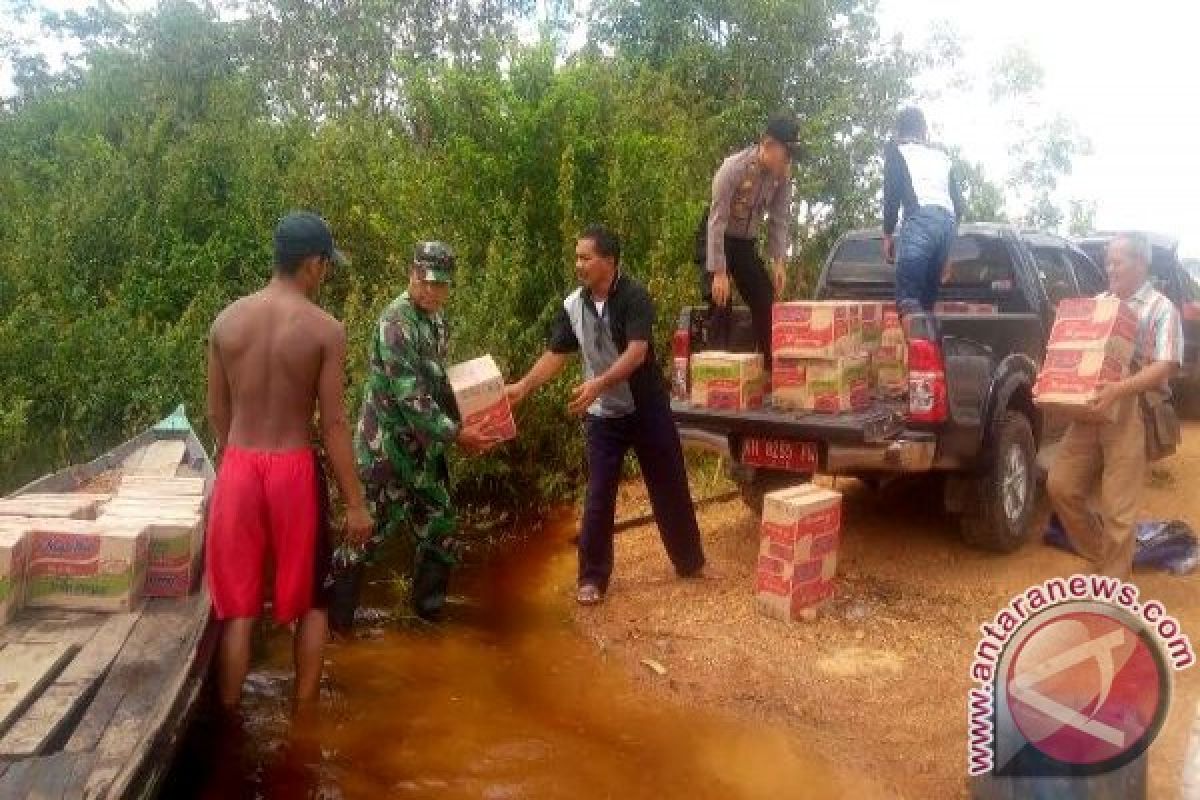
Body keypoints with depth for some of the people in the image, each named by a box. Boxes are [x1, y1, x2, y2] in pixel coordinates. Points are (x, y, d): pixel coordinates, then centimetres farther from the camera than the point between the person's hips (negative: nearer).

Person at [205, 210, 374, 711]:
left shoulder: (226, 321, 2)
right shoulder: (325, 330, -10)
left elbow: (217, 413, 8)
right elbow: (333, 424, -11)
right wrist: (355, 502, -5)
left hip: (238, 466, 3)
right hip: (294, 470, -3)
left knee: (237, 605, 13)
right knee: (309, 601, 16)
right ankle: (305, 713, 23)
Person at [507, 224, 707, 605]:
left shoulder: (635, 297, -16)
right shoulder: (572, 305, -2)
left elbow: (637, 352, -26)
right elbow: (555, 354, 2)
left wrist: (599, 384, -38)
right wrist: (523, 387, -10)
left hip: (647, 408, -3)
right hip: (603, 415, 3)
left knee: (670, 488, 11)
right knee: (598, 498, 3)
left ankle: (690, 561, 29)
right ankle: (593, 577, 13)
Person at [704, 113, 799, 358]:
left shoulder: (783, 174, -10)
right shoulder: (734, 168, -27)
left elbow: (780, 220, -6)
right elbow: (717, 220, -29)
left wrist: (779, 262, -16)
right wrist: (719, 272, -32)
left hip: (747, 245, 5)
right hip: (717, 241, -5)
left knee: (766, 302, 1)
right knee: (720, 302, -13)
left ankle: (771, 365, 9)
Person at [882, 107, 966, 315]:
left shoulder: (896, 150, 17)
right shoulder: (942, 157, 32)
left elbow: (892, 193, 4)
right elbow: (960, 204, 25)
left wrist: (888, 234, 7)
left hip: (921, 218, -6)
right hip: (949, 221, 6)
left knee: (908, 301, -15)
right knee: (928, 297, 8)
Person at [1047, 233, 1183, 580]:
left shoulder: (1161, 308, -2)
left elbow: (1166, 366, -12)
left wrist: (1119, 389, -28)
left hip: (1131, 414, -6)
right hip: (1090, 412, 6)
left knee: (1117, 508, -3)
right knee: (1061, 486, 7)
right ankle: (1101, 555, 27)